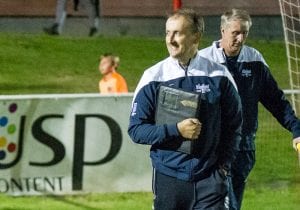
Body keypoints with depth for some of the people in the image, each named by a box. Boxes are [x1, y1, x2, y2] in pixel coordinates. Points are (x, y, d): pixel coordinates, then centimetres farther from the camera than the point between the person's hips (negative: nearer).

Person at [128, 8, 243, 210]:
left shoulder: (219, 76, 2)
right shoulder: (153, 78, 0)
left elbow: (234, 124, 12)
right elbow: (136, 129, -1)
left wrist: (224, 164, 2)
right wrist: (176, 130, -15)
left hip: (211, 177, 0)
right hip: (168, 176, 0)